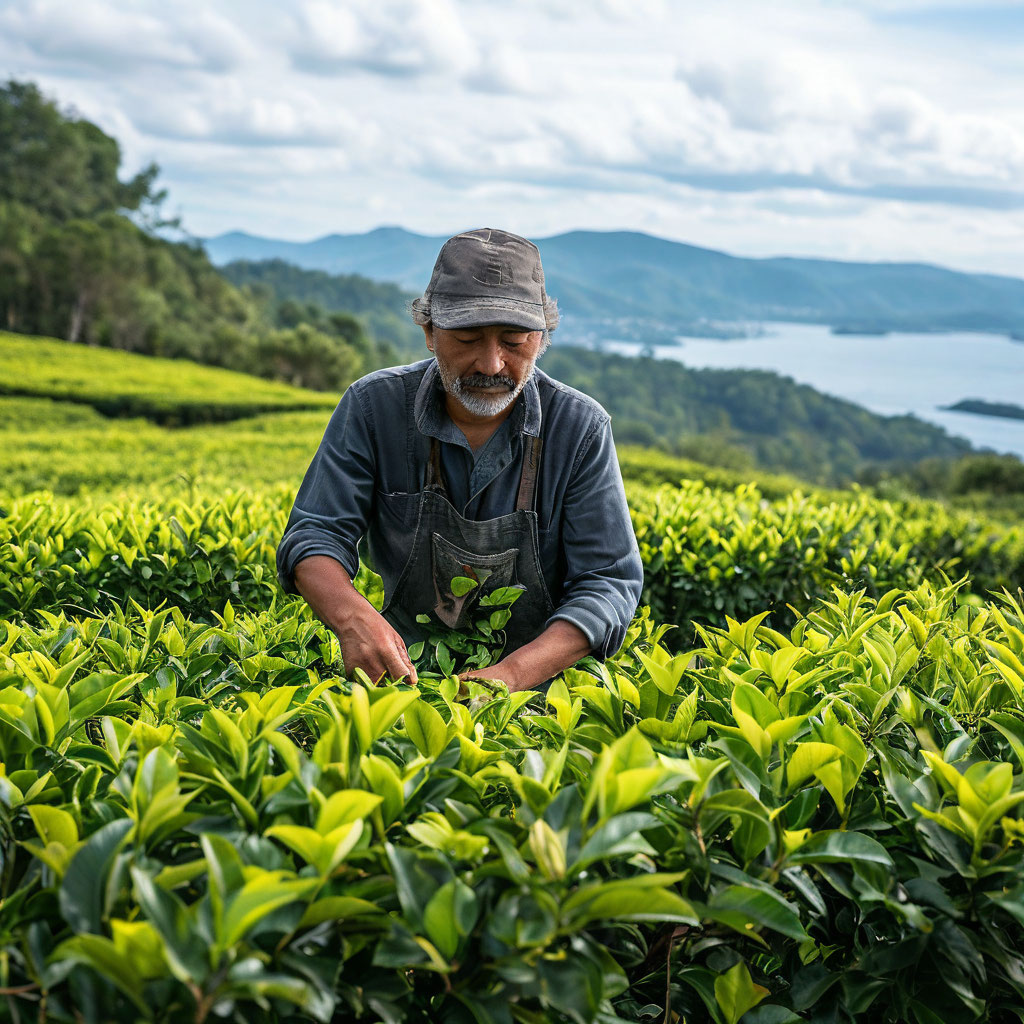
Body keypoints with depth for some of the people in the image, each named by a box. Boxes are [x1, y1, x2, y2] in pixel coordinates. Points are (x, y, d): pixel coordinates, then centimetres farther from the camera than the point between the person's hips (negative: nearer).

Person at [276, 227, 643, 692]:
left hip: (539, 683, -1)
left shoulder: (582, 430, -10)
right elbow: (315, 533, -7)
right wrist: (352, 614, -31)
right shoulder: (373, 408, -8)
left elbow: (609, 583, -11)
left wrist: (511, 674, -27)